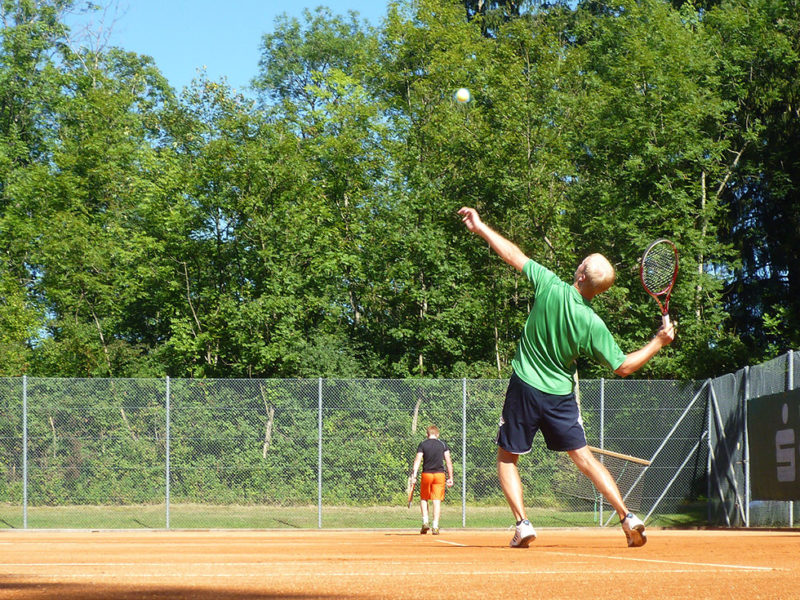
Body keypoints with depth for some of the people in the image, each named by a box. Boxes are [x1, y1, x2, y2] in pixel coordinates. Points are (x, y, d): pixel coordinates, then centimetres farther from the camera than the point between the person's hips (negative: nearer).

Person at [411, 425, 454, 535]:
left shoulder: (422, 444, 2)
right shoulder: (443, 444, 5)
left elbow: (417, 460, -7)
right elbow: (448, 461, 3)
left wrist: (414, 474, -11)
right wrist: (450, 477, 8)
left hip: (426, 474, -1)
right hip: (439, 474, 1)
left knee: (423, 499, 15)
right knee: (437, 501, 1)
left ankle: (425, 522, 2)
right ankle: (435, 526, -4)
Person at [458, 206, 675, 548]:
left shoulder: (550, 286, -17)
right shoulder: (593, 325, -13)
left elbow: (513, 255, -6)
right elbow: (623, 367, -8)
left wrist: (480, 228, 7)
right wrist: (658, 343, 1)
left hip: (524, 389, -2)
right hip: (561, 395, 2)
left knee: (507, 458, 12)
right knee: (584, 458, 10)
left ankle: (522, 524, -3)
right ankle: (627, 517, -1)